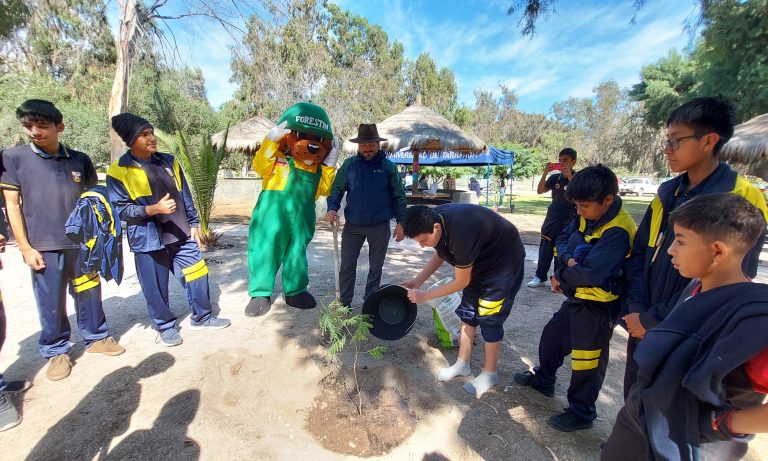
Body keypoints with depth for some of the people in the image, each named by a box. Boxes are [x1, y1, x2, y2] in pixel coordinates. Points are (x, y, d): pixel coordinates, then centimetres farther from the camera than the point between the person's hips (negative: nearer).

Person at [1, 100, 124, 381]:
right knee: (51, 303, 6)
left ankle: (96, 337, 28)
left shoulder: (80, 160, 5)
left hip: (81, 243, 2)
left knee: (89, 295, 11)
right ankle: (56, 351, 23)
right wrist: (25, 247, -5)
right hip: (44, 247, -1)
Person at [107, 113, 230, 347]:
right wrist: (153, 209, -23)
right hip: (149, 240, -4)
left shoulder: (168, 161, 9)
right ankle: (166, 326, 26)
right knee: (156, 288, 5)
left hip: (182, 235, 4)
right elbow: (120, 209, -8)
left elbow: (185, 196, 13)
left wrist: (194, 223, 9)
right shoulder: (119, 171, -5)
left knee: (197, 275, 9)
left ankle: (202, 317, 27)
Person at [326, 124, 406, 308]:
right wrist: (332, 207, -12)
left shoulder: (388, 166, 0)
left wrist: (400, 222, -3)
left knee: (376, 267, 12)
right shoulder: (349, 164, 2)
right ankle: (344, 303, 20)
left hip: (380, 226, 0)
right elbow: (337, 189, 6)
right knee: (347, 265, 5)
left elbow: (399, 196, 3)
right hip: (353, 226, 1)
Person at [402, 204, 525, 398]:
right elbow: (440, 252, 2)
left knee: (489, 318, -2)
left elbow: (461, 282, -25)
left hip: (504, 261, -8)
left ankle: (489, 374, 19)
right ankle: (463, 363, 26)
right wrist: (418, 280, -6)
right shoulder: (434, 218, -17)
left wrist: (425, 296, -17)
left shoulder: (461, 234, -40)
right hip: (480, 260, 8)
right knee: (467, 312, 10)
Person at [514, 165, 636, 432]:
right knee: (552, 335, 23)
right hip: (577, 297, 9)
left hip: (598, 306, -9)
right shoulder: (587, 217, -1)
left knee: (588, 360, 7)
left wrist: (561, 277, -14)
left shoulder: (617, 231, -27)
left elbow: (590, 273, -32)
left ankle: (581, 413, 30)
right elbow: (563, 239, 7)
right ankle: (544, 379, 47)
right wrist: (569, 259, -14)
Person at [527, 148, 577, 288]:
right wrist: (545, 173, -16)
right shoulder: (555, 177, 3)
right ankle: (540, 277, 13)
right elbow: (540, 191, -6)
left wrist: (569, 175, -28)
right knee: (545, 246, 4)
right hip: (553, 215, 3)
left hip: (569, 218, -3)